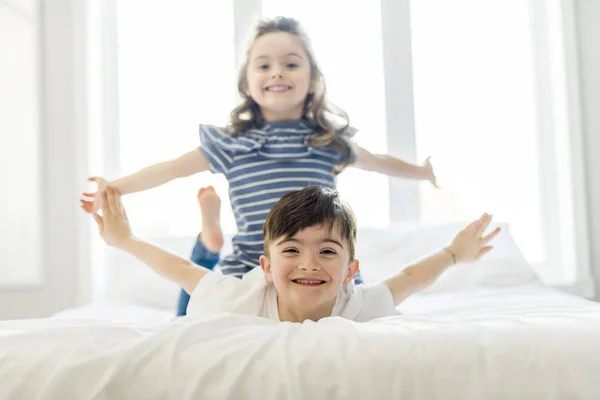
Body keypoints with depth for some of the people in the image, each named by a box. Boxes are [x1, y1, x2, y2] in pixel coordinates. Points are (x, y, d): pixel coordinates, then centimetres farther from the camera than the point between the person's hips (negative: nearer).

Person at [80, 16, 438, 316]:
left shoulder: (331, 141, 6)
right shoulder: (231, 144, 3)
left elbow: (376, 162, 23)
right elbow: (172, 168, 5)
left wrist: (423, 171, 34)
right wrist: (114, 188, 1)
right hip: (250, 272, -1)